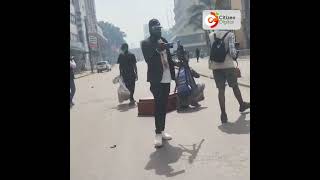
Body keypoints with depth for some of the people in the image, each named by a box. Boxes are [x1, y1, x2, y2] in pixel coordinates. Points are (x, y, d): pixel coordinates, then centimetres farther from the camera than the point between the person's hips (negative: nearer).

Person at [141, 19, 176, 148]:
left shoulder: (163, 40, 16)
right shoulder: (146, 43, -3)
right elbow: (148, 59, -14)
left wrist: (173, 72, 7)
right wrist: (158, 50, -27)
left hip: (166, 78, 6)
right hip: (156, 79, -6)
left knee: (163, 105, 10)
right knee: (158, 105, -7)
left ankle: (162, 131, 18)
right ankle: (158, 134, -2)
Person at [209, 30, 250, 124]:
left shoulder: (211, 36, 6)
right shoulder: (230, 34, -7)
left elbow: (211, 50, 10)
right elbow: (232, 51, -13)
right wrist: (235, 56, 6)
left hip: (215, 66, 3)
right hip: (228, 65, -3)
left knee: (221, 89, 5)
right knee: (235, 86, 16)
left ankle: (223, 114, 4)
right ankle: (242, 105, 37)